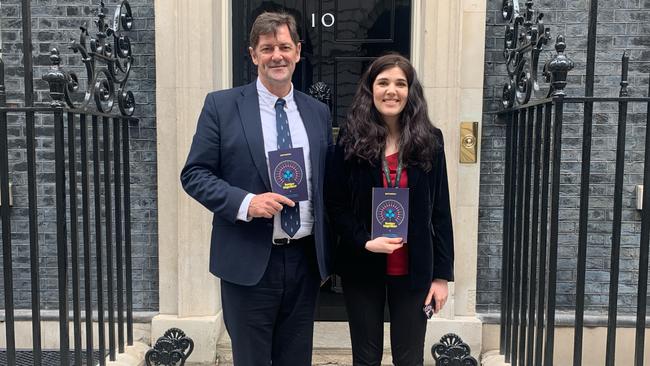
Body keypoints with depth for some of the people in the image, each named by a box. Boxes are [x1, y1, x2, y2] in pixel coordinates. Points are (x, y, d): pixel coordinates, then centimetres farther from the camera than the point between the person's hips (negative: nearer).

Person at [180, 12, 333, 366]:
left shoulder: (318, 112, 8)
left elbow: (327, 181, 12)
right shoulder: (221, 105, -3)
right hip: (248, 261, -3)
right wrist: (246, 202, -20)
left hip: (305, 259, 4)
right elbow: (194, 174, -5)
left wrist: (328, 252, 5)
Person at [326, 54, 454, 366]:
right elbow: (335, 204, -1)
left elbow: (440, 211, 1)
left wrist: (442, 273, -2)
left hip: (413, 270, 1)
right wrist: (365, 242, -15)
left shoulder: (429, 140, -1)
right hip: (362, 268, 0)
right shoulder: (351, 140, -3)